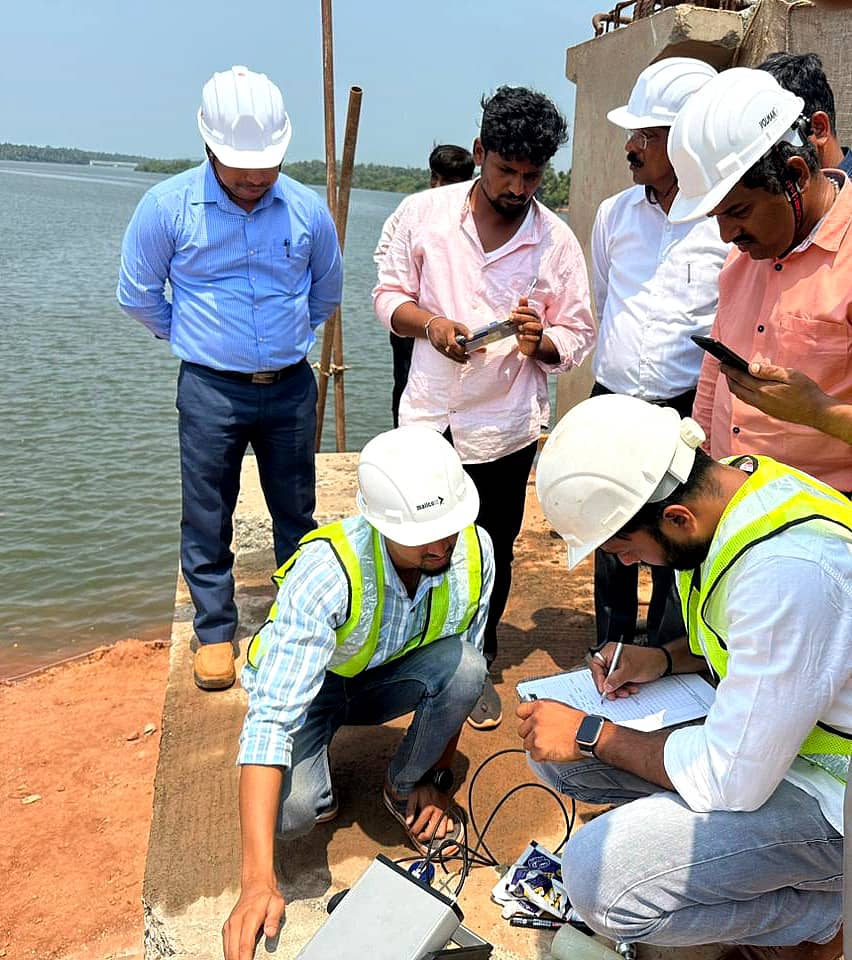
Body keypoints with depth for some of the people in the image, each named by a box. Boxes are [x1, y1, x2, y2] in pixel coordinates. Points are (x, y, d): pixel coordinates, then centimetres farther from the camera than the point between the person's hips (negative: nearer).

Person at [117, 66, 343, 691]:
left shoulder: (307, 209, -2)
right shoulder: (168, 206, -7)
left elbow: (328, 291, 17)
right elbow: (137, 294, 6)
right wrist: (190, 337, 12)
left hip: (291, 386, 2)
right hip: (210, 389, -1)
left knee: (296, 512, 12)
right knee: (207, 519, 6)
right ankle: (215, 630, 24)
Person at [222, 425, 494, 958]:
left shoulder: (475, 551, -23)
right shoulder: (326, 573, -38)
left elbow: (464, 673, -6)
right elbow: (271, 718, -40)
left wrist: (440, 777, -4)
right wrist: (259, 881, -44)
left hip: (388, 678, 4)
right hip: (309, 684, -3)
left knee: (464, 666, -28)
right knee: (292, 812, -30)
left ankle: (407, 786, 0)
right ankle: (318, 786, 9)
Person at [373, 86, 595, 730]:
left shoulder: (557, 241, -4)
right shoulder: (425, 212, -3)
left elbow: (578, 335, 1)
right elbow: (389, 294, 3)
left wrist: (540, 341, -22)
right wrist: (429, 323, -17)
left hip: (505, 428, 0)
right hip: (427, 417, 1)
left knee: (493, 554, 13)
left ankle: (478, 665, 35)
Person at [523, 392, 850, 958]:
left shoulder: (788, 570, -35)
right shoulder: (726, 483, -6)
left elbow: (733, 778, -28)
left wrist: (591, 735, -16)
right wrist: (664, 660, -3)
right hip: (757, 726, 8)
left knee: (600, 877, -23)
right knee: (553, 745, 1)